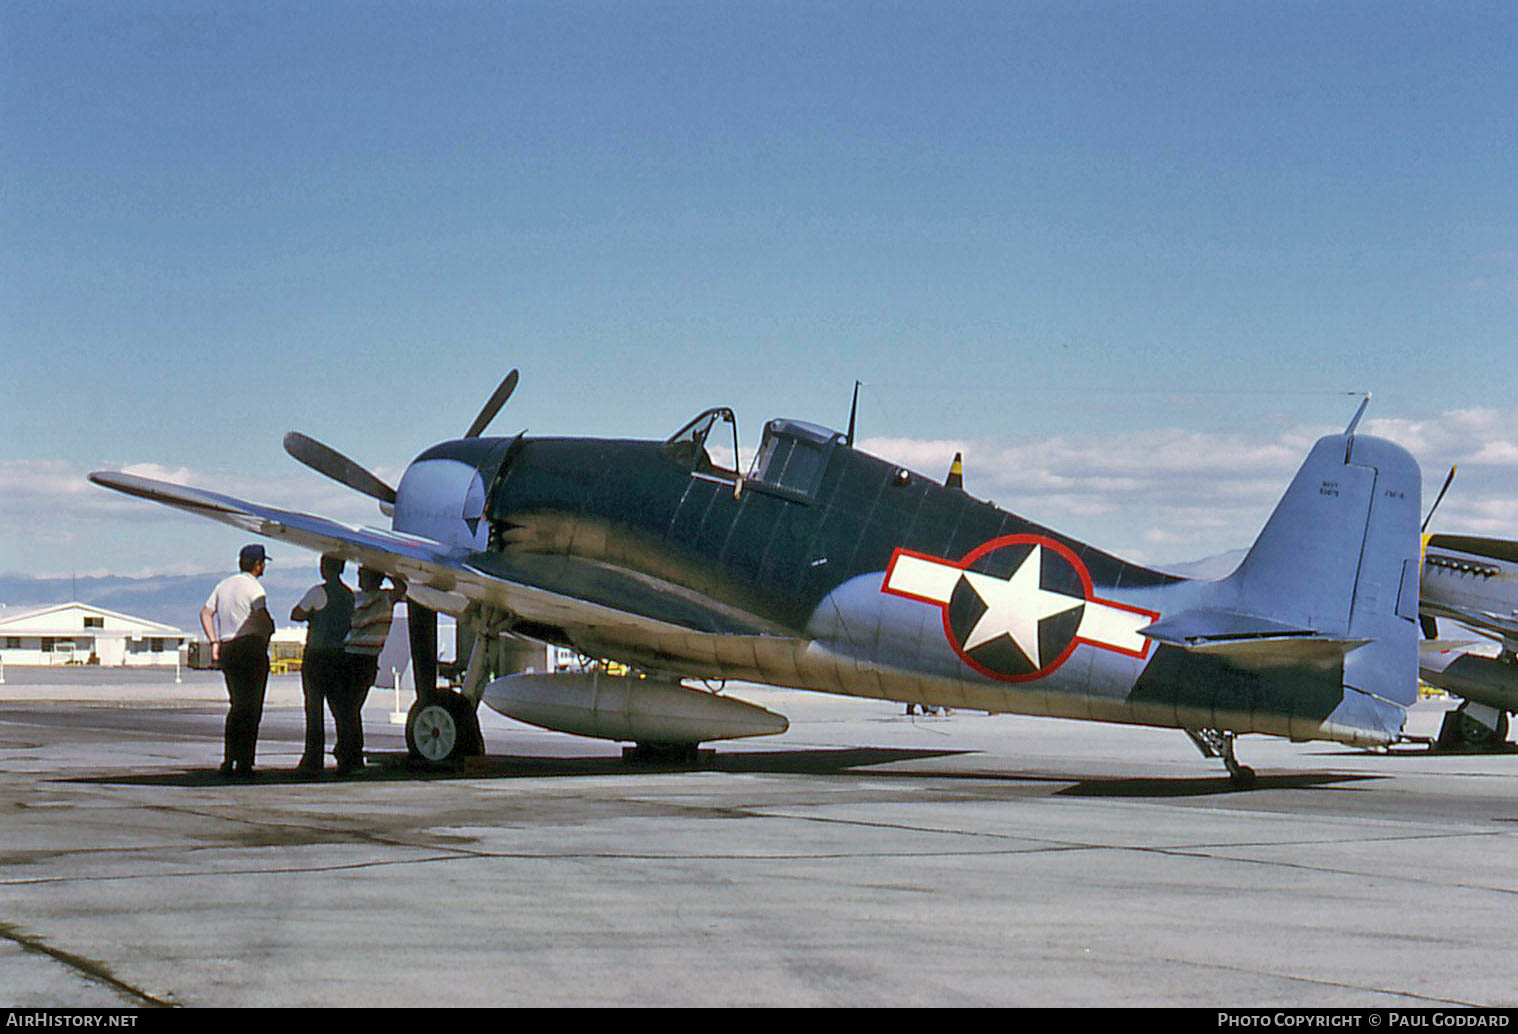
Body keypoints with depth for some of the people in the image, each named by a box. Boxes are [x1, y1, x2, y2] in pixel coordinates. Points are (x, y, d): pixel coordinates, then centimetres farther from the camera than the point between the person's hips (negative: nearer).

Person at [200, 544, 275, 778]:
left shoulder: (223, 585, 15)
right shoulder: (253, 588, -9)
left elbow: (206, 613, 15)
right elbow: (263, 618, -21)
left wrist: (214, 642, 13)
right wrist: (269, 631, -1)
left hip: (226, 651, 8)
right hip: (251, 648, -7)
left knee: (237, 706, 16)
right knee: (251, 709, -4)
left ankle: (228, 761, 13)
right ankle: (244, 764, -7)